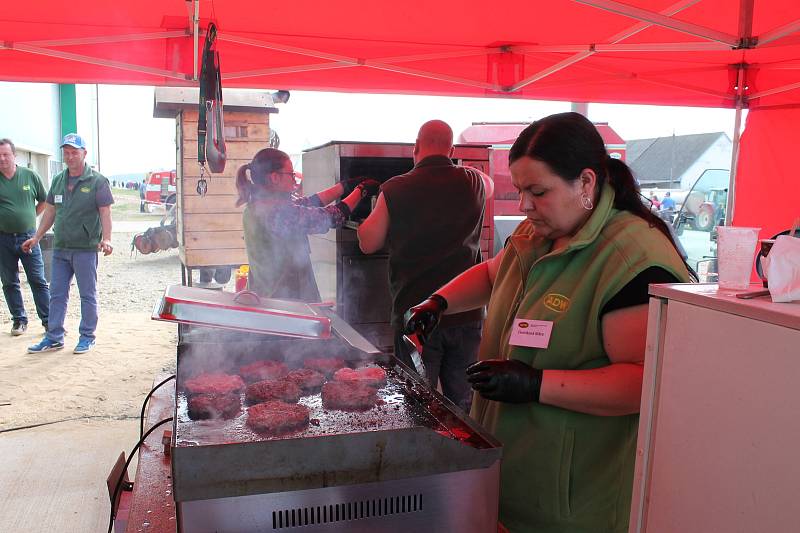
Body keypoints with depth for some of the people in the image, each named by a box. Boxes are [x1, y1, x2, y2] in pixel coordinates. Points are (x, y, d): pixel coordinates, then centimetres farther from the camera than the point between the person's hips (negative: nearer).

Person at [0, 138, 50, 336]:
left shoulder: (30, 176, 1)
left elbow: (43, 201, 13)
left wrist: (30, 217, 7)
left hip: (28, 236, -1)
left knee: (38, 281, 0)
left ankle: (48, 320, 6)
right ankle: (19, 320, 21)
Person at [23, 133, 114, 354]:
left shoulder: (97, 181, -5)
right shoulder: (58, 180, 12)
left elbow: (105, 212, -10)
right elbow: (50, 211, 18)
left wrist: (106, 240, -22)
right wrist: (36, 237, 16)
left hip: (86, 248, -6)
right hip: (60, 248, 6)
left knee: (88, 295, 4)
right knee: (57, 294, 10)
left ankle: (87, 336, 15)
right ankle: (54, 337, 19)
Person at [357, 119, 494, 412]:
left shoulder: (395, 190, -7)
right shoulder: (472, 182, 2)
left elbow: (368, 243, 4)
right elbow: (490, 185, 28)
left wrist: (376, 210, 20)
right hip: (466, 314, 3)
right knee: (464, 404, 13)